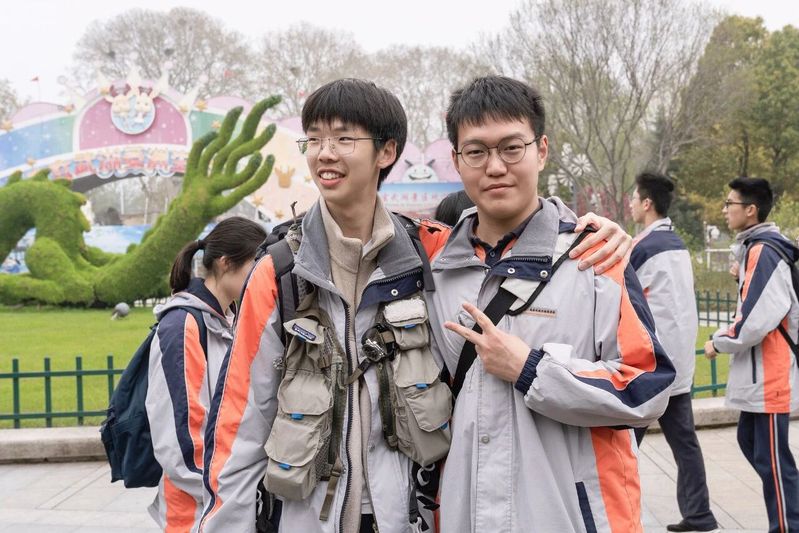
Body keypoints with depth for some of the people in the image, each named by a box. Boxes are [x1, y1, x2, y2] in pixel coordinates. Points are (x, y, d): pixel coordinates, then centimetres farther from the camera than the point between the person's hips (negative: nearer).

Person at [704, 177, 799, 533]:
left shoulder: (763, 252, -17)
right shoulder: (757, 249, 13)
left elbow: (757, 319, -23)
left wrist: (719, 343, -9)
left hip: (769, 376, -10)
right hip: (758, 375, 10)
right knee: (750, 441, 17)